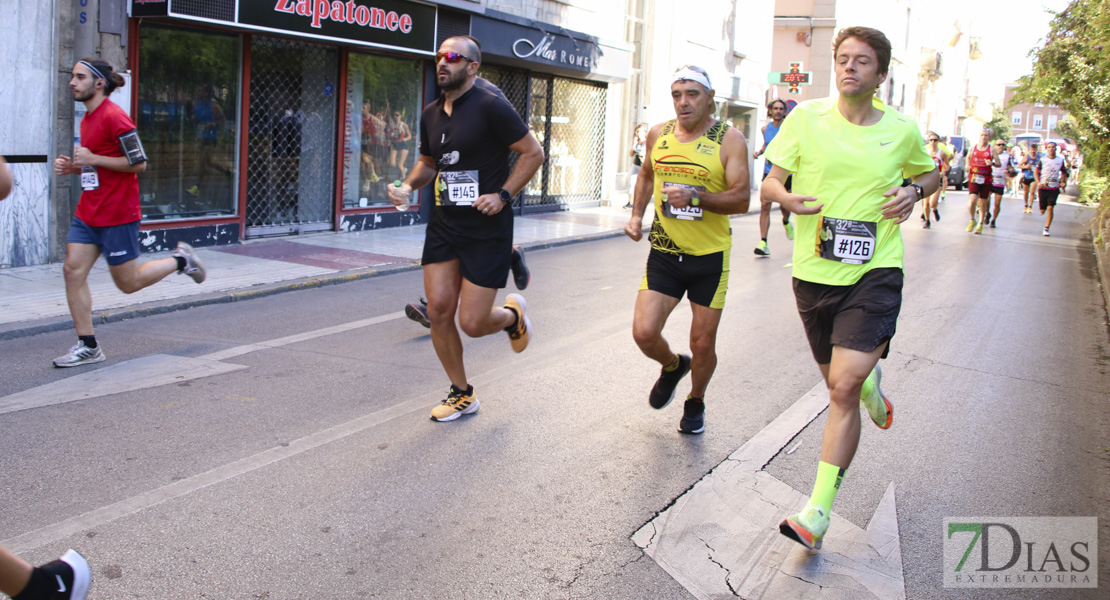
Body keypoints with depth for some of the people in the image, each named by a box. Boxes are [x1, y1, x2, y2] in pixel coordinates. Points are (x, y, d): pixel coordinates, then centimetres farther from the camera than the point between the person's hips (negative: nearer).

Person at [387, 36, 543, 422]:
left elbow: (533, 153, -8)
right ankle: (462, 394, 19)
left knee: (472, 323, -5)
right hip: (444, 224, 6)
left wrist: (503, 195, -16)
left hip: (487, 229, -6)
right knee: (439, 311, 1)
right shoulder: (431, 115, 9)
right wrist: (407, 185, 4)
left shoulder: (490, 107, -12)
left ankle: (512, 315, 32)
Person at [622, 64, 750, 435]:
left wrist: (695, 197, -27)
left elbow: (742, 199, -14)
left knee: (703, 344, 6)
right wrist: (637, 215, 10)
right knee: (644, 332, -8)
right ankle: (672, 366, 28)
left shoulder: (729, 139, -8)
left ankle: (695, 403, 35)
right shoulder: (658, 134, 5)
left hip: (710, 257, -3)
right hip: (664, 254, 3)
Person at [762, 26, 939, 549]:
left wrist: (913, 191, -1)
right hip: (814, 272, 2)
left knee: (843, 388, -16)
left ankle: (816, 514, -10)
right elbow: (770, 181, 1)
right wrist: (786, 198, -22)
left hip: (874, 274, -2)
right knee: (841, 386, 14)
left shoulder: (901, 129, 3)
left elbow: (930, 173, 22)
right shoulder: (806, 117, 0)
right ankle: (871, 384, 54)